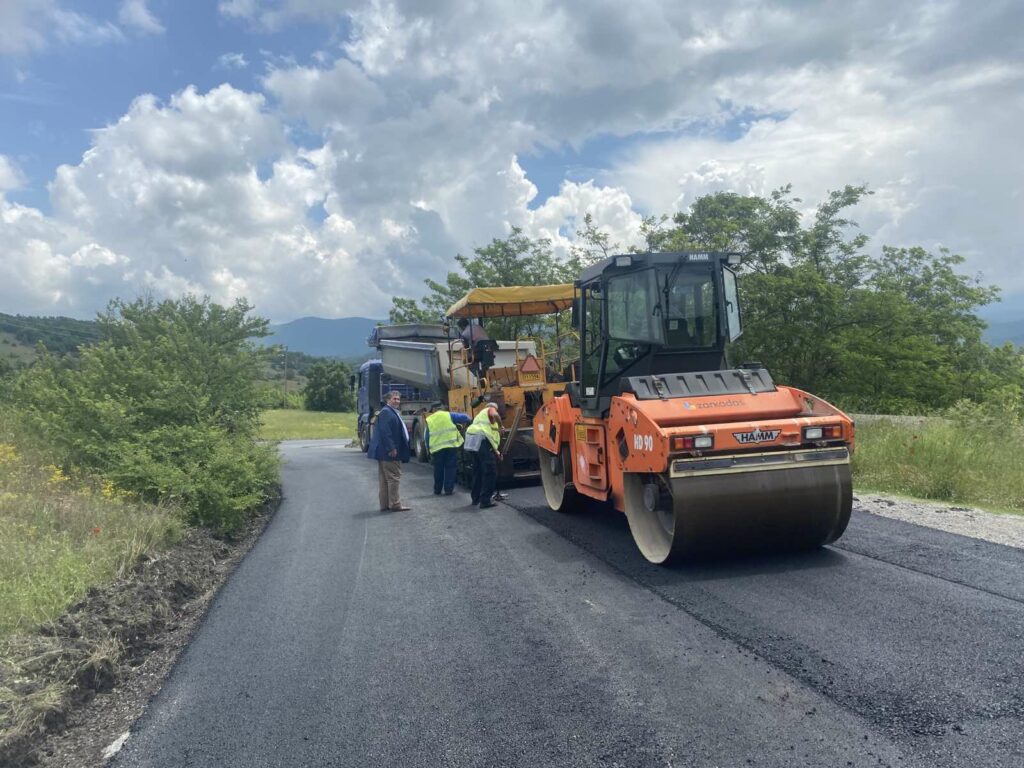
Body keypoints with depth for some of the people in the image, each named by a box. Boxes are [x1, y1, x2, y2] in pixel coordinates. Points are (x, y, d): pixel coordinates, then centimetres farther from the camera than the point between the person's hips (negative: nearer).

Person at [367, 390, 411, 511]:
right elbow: (385, 431, -22)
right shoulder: (386, 412, -14)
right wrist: (391, 448, -25)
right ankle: (395, 504, -1)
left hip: (390, 451, 11)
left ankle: (385, 504, 18)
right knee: (393, 477, -5)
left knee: (384, 478, 12)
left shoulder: (394, 412, 19)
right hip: (389, 451, -11)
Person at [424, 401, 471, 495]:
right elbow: (464, 417, 0)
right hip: (451, 446, -2)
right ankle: (448, 489, 5)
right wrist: (467, 421, 22)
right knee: (450, 468, 6)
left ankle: (437, 489, 23)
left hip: (436, 448, 2)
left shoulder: (429, 420, 8)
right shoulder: (448, 415, 3)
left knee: (438, 469, 14)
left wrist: (429, 448, 17)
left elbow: (427, 437, 8)